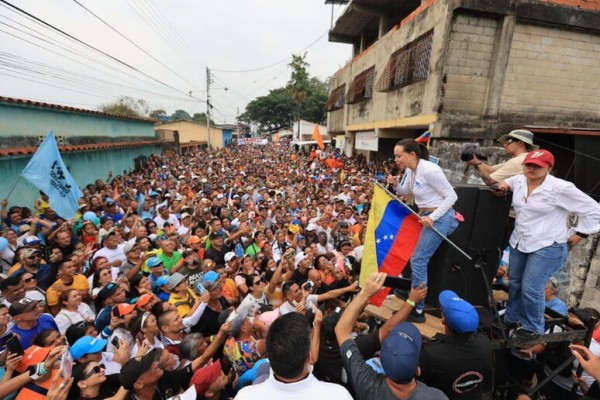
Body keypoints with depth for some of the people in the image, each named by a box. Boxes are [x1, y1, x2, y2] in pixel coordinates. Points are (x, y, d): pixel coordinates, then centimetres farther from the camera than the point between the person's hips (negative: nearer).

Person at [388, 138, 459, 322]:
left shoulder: (429, 170, -21)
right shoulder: (410, 170, 5)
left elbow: (451, 196, -18)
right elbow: (405, 192, 20)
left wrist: (433, 217, -26)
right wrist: (395, 184, -1)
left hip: (440, 217, -9)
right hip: (427, 217, 9)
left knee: (418, 261, -6)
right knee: (417, 260, 16)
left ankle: (418, 311, 7)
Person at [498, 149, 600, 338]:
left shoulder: (560, 188, -19)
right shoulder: (519, 181, 0)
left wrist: (579, 233, -7)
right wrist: (505, 184, 9)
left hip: (547, 247, -7)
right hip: (519, 242, 7)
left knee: (531, 289, -7)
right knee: (514, 283, 17)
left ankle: (533, 328, 17)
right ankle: (511, 317, 37)